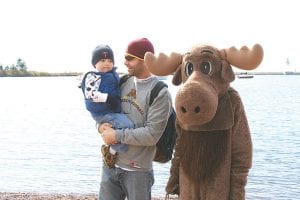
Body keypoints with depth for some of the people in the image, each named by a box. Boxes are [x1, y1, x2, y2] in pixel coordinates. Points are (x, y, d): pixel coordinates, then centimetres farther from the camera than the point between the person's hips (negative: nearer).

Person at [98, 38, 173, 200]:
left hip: (138, 170, -5)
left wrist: (117, 135, -15)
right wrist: (102, 126, -6)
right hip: (110, 164, 5)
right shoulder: (123, 83, 5)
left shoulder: (160, 93, -12)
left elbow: (152, 135, -18)